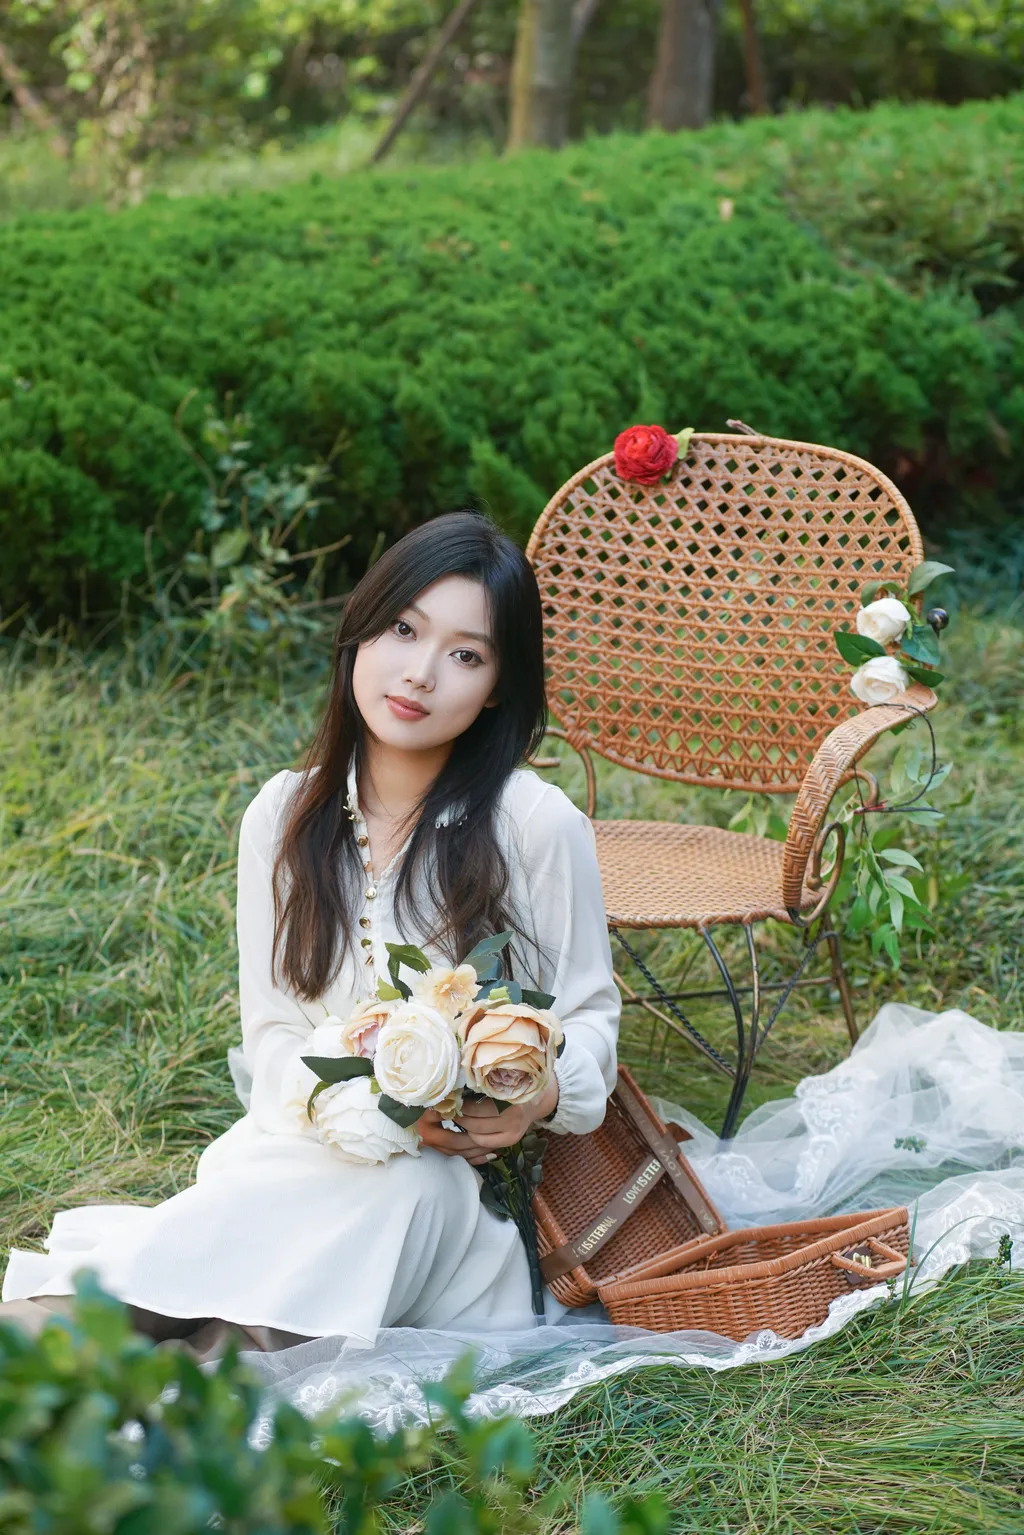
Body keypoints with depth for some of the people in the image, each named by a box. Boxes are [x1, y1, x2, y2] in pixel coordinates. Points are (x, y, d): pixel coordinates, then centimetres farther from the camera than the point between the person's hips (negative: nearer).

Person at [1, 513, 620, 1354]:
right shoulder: (284, 816, 5)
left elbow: (589, 1017, 3)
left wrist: (543, 1093, -21)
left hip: (450, 1170, -3)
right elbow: (270, 1032, 6)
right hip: (299, 1148, 3)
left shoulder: (538, 825, -6)